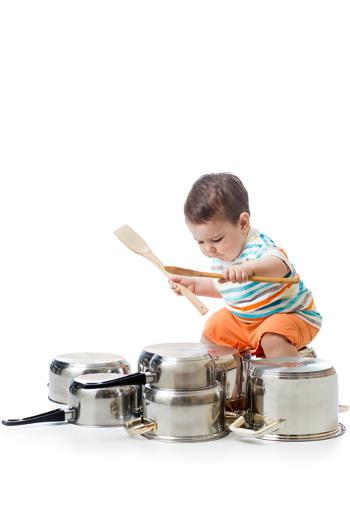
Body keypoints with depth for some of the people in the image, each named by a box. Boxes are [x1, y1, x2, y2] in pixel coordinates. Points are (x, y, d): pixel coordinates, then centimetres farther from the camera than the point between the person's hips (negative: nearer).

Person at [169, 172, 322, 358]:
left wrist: (249, 268, -72)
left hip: (290, 315, -9)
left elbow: (279, 265, -54)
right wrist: (195, 285, 7)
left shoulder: (258, 246, -29)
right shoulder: (219, 257, -2)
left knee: (273, 339, -34)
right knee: (212, 328, 9)